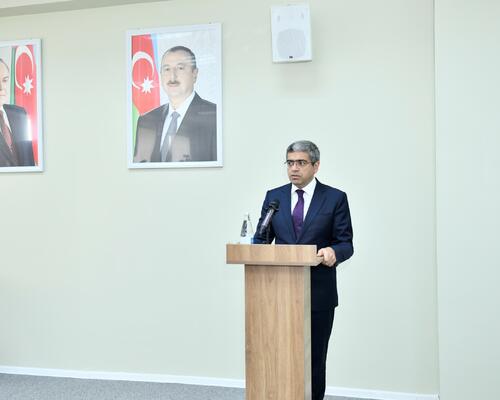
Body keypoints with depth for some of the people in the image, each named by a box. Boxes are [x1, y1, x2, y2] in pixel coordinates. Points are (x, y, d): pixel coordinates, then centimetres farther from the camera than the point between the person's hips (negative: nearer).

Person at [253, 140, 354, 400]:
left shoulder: (335, 198, 1)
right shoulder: (274, 197, 9)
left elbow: (346, 243, -2)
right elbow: (262, 239, 9)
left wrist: (334, 251, -25)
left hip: (319, 293, -2)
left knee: (314, 359, 6)